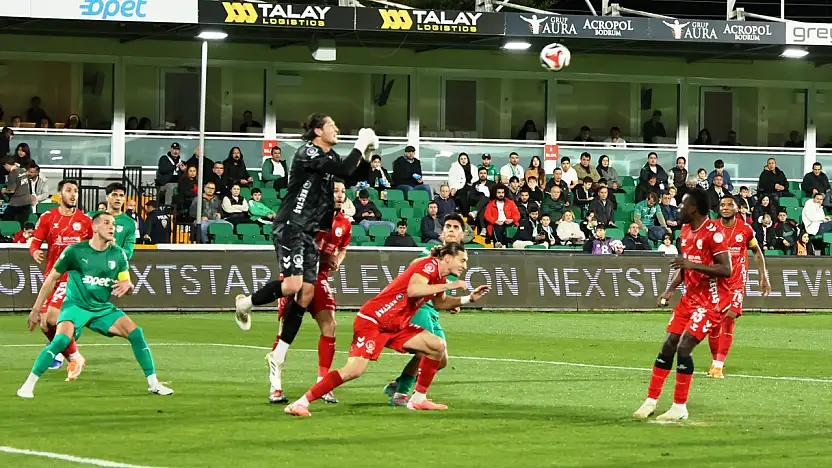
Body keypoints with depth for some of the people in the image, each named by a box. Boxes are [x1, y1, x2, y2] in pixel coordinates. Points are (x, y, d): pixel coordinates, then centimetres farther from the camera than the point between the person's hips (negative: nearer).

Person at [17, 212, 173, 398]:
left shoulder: (118, 254, 0)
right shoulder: (75, 251, -10)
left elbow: (129, 286, 7)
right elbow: (51, 279, -1)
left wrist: (127, 286, -19)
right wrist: (36, 310, -1)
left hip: (103, 308, 4)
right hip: (76, 305, -4)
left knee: (136, 333, -11)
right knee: (61, 340, -29)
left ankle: (153, 384, 2)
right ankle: (28, 386, -20)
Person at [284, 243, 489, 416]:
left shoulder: (441, 278, 12)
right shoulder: (430, 264, -14)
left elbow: (439, 303, 32)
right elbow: (413, 290, -32)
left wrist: (468, 298, 19)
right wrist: (449, 286, -25)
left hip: (396, 326, 10)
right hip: (372, 320, -10)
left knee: (437, 346, 5)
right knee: (354, 370, -23)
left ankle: (418, 399, 13)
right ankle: (302, 402, -18)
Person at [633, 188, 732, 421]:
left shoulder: (713, 232, -18)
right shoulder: (686, 230, 10)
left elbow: (727, 270, -22)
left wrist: (692, 264, -29)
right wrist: (670, 289, 7)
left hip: (709, 302, -9)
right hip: (690, 298, 9)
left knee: (683, 347, -16)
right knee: (668, 346, 5)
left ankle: (680, 407, -6)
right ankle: (651, 401, 13)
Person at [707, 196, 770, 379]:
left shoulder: (745, 230, 0)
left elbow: (757, 252, 14)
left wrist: (763, 278, 13)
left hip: (736, 281, -1)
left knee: (729, 317, -17)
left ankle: (718, 366, -15)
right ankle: (715, 361, 23)